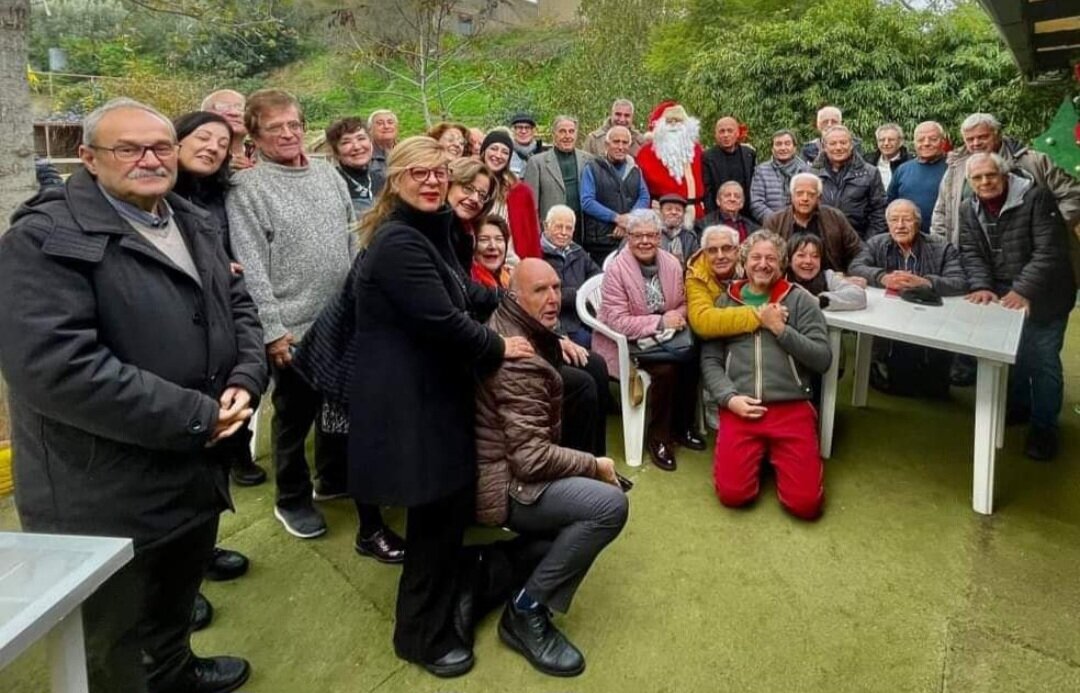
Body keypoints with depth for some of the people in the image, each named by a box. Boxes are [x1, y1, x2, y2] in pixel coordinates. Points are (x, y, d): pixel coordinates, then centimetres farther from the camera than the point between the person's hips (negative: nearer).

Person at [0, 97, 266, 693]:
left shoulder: (195, 225, 8)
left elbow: (238, 307, 12)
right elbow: (57, 367, -29)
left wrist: (245, 382, -9)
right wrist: (196, 416, -25)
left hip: (197, 470, 8)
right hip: (106, 496, -7)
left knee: (177, 600, 30)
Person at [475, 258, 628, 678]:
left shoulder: (506, 330, 9)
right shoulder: (519, 359, -24)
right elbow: (532, 458, -27)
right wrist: (595, 465, -13)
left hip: (502, 465, 11)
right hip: (501, 482, -11)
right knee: (610, 504, -27)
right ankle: (526, 611, -11)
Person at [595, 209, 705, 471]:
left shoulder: (672, 264, 0)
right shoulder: (616, 270, -17)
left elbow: (683, 304, 10)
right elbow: (618, 322, -21)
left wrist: (679, 317, -14)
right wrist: (661, 322, -25)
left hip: (663, 337, 6)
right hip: (625, 343, -5)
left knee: (691, 358, -20)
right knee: (666, 369, -28)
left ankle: (682, 426, 4)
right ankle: (657, 438, -6)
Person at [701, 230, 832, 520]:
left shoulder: (800, 300, 8)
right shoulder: (725, 302, 13)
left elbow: (823, 359, 0)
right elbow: (710, 361, 8)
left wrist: (780, 329, -9)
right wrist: (729, 398, -9)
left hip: (792, 408, 0)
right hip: (740, 409, 1)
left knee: (806, 503, -10)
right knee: (733, 493, -14)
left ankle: (776, 454, 20)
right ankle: (758, 453, 18)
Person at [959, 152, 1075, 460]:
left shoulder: (1037, 197, -13)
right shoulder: (969, 211, 5)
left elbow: (1050, 251, -18)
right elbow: (971, 254, -1)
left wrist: (1024, 291, -27)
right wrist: (981, 287, -18)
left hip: (1043, 299, -4)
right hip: (1002, 298, 5)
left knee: (1042, 360, -1)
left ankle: (1044, 426, 13)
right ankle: (1017, 406, 34)